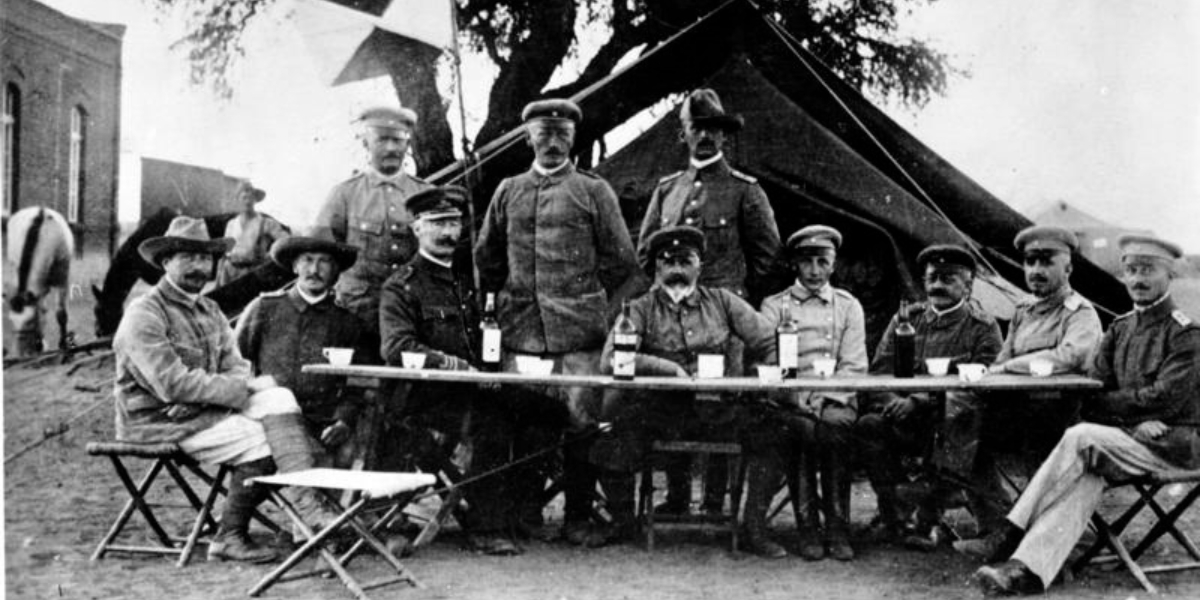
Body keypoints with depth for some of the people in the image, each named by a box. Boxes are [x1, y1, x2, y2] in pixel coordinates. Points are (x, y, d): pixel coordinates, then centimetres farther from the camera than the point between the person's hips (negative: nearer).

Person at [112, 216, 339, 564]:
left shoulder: (210, 311, 16)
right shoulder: (144, 315, -11)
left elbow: (236, 367, 6)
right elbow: (173, 385, -21)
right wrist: (242, 389, -19)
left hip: (202, 409, 7)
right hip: (159, 423, -7)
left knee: (278, 398, -17)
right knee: (263, 440, -20)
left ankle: (307, 505, -27)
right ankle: (230, 536, -7)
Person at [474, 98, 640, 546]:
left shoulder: (593, 192, 9)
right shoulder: (508, 192, 15)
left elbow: (621, 263, 8)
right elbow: (485, 258, 21)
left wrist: (603, 315, 4)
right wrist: (498, 308, 15)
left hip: (578, 329, -2)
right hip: (520, 331, 2)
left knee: (580, 422, -3)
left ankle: (578, 517, 8)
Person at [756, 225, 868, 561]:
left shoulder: (848, 306, 17)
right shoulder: (774, 306, 13)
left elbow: (854, 366, 6)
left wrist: (825, 396, -13)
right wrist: (797, 397, -17)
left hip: (836, 400, 1)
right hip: (788, 400, 0)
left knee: (836, 423, -32)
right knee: (803, 427, -33)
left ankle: (838, 529, -24)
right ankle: (807, 528, -22)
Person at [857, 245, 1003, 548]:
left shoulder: (983, 327, 4)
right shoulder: (905, 319, 14)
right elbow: (878, 372, 7)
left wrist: (919, 402, -20)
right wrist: (894, 401, -17)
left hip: (951, 422, -2)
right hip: (905, 423, 2)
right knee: (868, 425, -26)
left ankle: (927, 520, -18)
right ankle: (892, 513, -12)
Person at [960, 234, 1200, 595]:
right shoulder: (1120, 328, 14)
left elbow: (1165, 399, -15)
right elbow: (1091, 392, 4)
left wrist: (1104, 404, -6)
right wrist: (1136, 419, -14)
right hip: (1130, 436, 5)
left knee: (1081, 438, -27)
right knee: (1088, 474, -27)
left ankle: (1013, 535, -24)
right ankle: (1029, 568, -43)